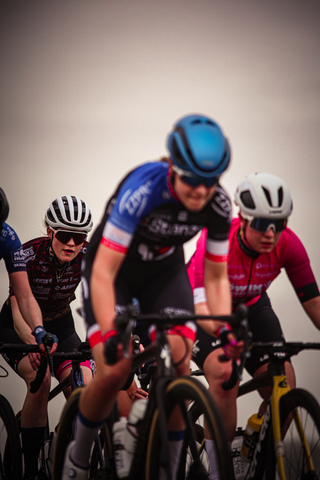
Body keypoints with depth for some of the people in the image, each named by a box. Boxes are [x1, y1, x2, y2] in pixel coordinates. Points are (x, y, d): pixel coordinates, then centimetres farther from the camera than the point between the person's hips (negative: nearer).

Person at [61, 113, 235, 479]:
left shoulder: (218, 205, -21)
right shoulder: (143, 189, -36)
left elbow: (217, 278, -10)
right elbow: (104, 272, -36)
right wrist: (110, 334, -46)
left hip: (164, 270, 4)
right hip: (113, 269, -4)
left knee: (179, 367, -16)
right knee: (113, 373, -18)